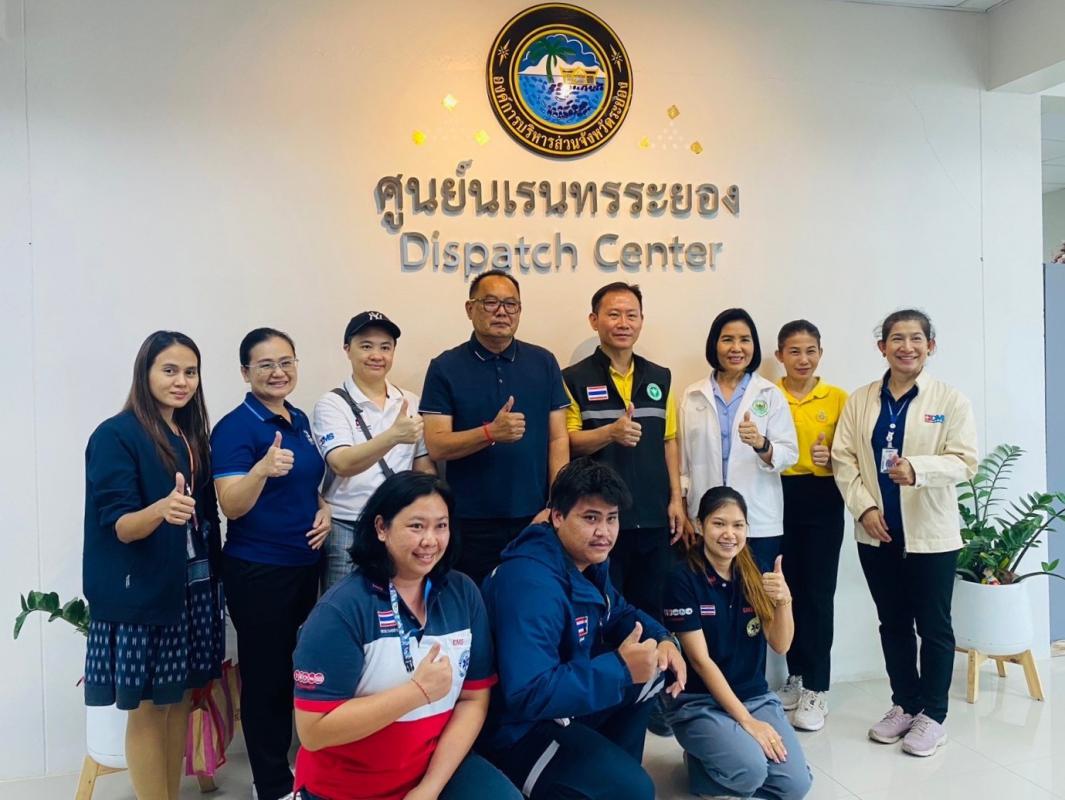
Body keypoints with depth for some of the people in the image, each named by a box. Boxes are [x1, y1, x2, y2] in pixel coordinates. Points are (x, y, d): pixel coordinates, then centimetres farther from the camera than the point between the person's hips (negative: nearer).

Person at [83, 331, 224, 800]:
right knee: (147, 707, 4)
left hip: (193, 587, 7)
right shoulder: (115, 436, -11)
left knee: (180, 697, 14)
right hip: (141, 593, -6)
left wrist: (212, 575, 5)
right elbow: (118, 526, -17)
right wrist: (162, 509, -36)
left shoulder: (191, 435, 9)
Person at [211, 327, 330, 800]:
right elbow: (231, 507, -21)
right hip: (257, 571, -7)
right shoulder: (235, 427, -14)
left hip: (304, 565, 7)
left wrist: (323, 508, 0)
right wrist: (263, 468, -39)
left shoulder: (300, 420, 8)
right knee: (265, 675, 5)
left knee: (293, 668, 19)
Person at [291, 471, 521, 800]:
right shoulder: (341, 609, -17)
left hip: (439, 770, 3)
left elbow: (475, 699, -1)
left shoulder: (463, 593, -4)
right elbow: (312, 731, -20)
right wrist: (419, 691, -22)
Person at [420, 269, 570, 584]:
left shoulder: (544, 363, 6)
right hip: (471, 522, -1)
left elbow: (558, 439, 4)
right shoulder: (445, 368, -1)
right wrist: (491, 432, -23)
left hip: (535, 517, 2)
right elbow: (436, 446, -7)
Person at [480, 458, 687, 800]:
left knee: (656, 665, 7)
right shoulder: (532, 583, -30)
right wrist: (620, 669, -32)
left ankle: (611, 767, 15)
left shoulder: (590, 561, 1)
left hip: (567, 699, 10)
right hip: (518, 727, -9)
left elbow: (620, 614, 17)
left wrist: (662, 640, -5)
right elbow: (528, 695, -35)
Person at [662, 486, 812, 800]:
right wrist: (746, 720, -17)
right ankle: (699, 761, 4)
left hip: (756, 696, 5)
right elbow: (700, 659, -15)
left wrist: (784, 600, -22)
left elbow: (780, 646, -2)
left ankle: (725, 748, 13)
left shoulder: (754, 576, 2)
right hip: (698, 702, -5)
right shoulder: (683, 579, -13)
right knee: (750, 772, -29)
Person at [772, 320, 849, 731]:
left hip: (821, 501, -1)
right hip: (778, 498, 1)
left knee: (817, 593, -1)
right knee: (787, 590, 8)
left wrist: (831, 458, -15)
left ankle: (816, 689, 10)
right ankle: (796, 675, 25)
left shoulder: (837, 398, 2)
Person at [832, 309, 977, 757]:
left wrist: (918, 468, -27)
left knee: (933, 625, 6)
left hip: (931, 534, -3)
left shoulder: (950, 400, -2)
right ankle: (904, 704, 29)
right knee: (893, 623, 13)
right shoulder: (860, 401, 5)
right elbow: (843, 458, 2)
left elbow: (964, 461, -10)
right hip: (877, 533, 3)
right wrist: (864, 506, -10)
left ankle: (932, 715, 21)